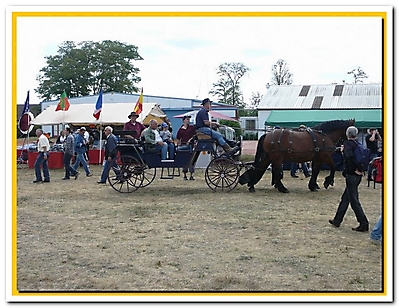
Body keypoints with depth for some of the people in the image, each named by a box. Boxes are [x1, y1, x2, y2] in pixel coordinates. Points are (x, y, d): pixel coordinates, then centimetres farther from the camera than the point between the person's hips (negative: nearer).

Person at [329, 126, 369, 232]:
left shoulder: (347, 143, -12)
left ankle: (364, 224, 0)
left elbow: (350, 155, -29)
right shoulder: (358, 145, 11)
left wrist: (355, 169, -21)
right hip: (357, 176, 8)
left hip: (351, 175, -8)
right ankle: (337, 220, 27)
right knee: (345, 198, 17)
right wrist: (360, 169, 9)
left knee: (354, 201, -1)